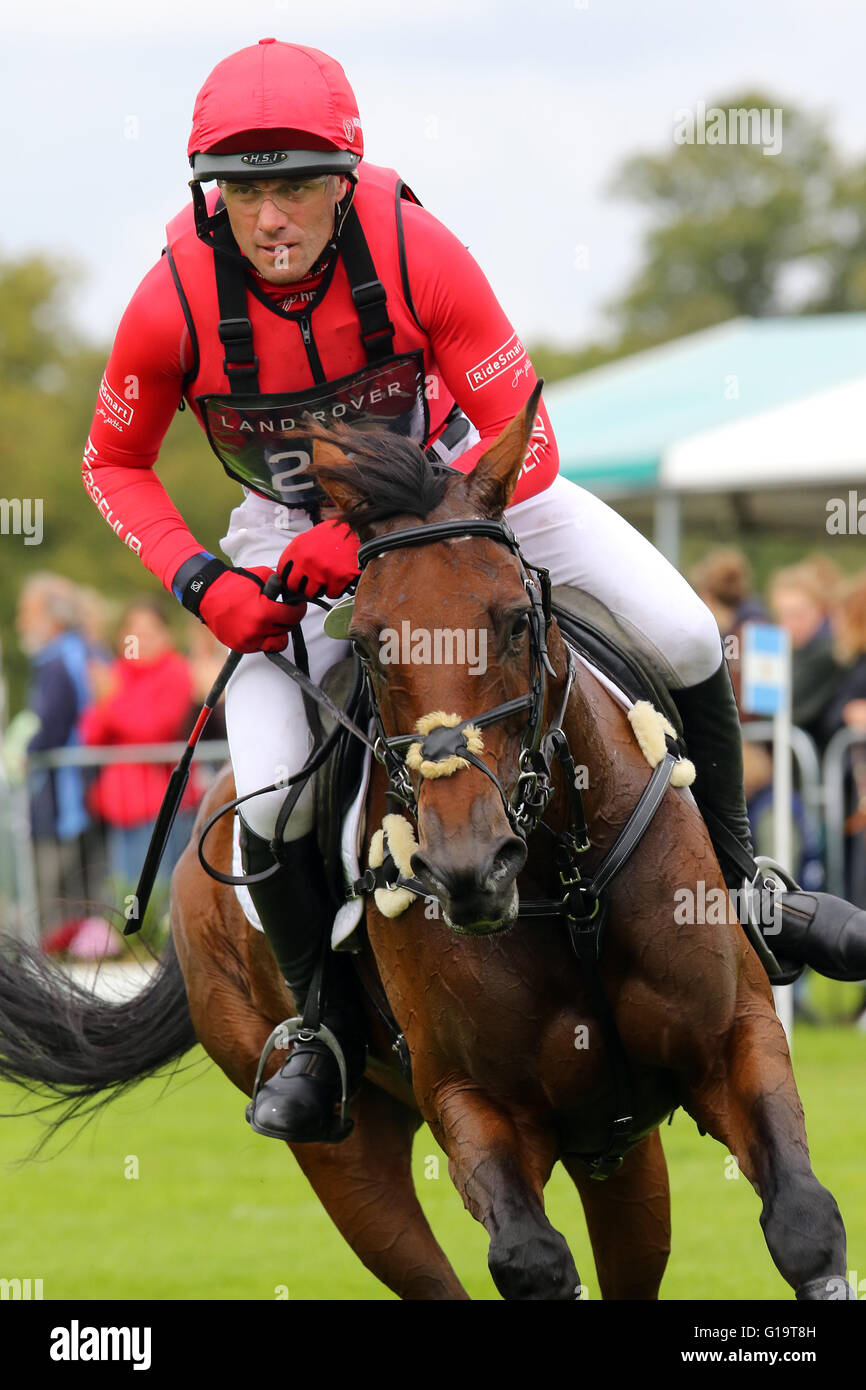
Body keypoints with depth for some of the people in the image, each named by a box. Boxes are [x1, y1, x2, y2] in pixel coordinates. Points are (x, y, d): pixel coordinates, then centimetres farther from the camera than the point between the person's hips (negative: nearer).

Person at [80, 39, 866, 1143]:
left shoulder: (416, 252, -32)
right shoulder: (177, 302, -29)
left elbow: (525, 442, -24)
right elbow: (114, 465, -9)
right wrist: (202, 586, -23)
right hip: (294, 523, 0)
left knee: (685, 642, -10)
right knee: (271, 801, -17)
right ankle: (324, 1029, 11)